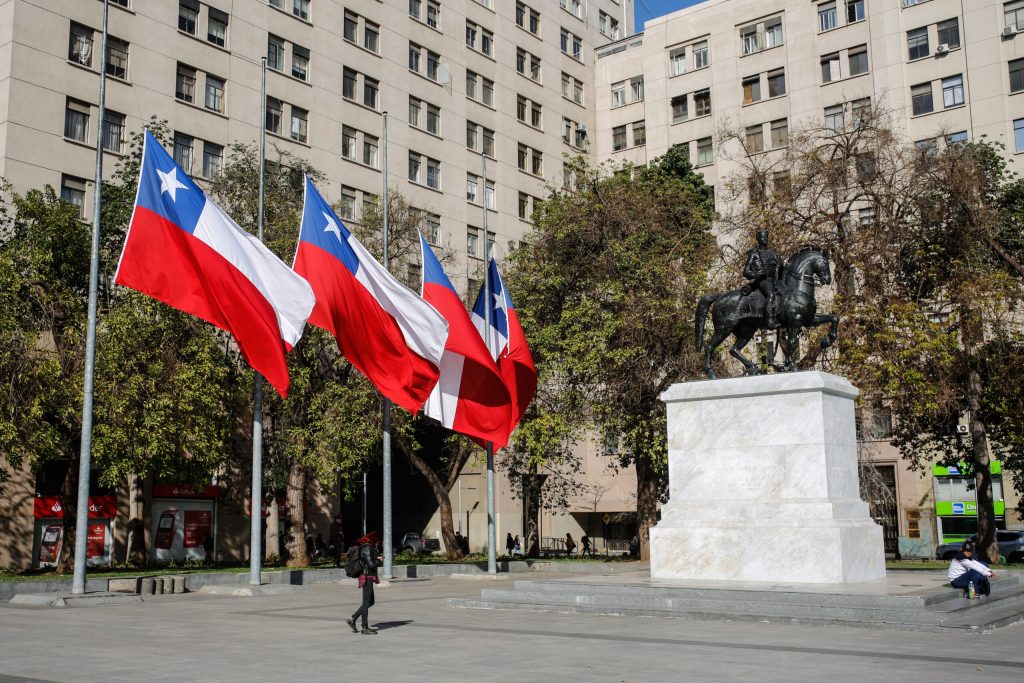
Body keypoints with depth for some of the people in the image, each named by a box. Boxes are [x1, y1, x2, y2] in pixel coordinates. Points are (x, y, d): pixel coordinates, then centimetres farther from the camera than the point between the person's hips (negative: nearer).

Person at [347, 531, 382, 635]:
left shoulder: (366, 548, 15)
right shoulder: (367, 549, -15)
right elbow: (371, 564, -19)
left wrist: (377, 558, 7)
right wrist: (379, 561, -3)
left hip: (367, 578, 10)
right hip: (367, 577, -10)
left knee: (370, 602, 15)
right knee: (366, 603, -4)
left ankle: (352, 620, 18)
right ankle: (365, 628, 1)